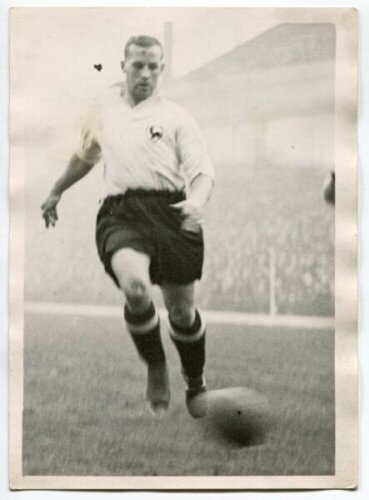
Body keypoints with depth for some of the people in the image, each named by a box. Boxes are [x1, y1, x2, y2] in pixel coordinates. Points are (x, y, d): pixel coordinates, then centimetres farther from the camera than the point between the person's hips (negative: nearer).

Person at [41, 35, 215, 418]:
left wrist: (197, 201, -21)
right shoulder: (104, 112, 19)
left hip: (170, 211, 0)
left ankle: (196, 383, 31)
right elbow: (83, 158, 36)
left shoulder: (176, 116, 9)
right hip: (120, 213, 1)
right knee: (135, 286, -28)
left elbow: (203, 171, 0)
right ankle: (155, 368, -1)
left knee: (181, 310, 2)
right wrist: (56, 192, 45)